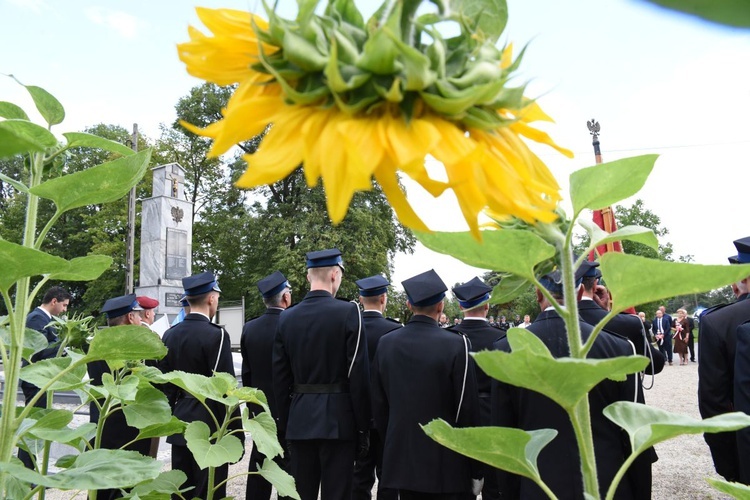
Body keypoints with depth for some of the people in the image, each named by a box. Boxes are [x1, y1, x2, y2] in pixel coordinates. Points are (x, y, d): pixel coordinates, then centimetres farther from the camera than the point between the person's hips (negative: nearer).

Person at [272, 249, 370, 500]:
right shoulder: (349, 312, -10)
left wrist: (284, 423, 14)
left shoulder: (286, 318, 3)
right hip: (337, 419, -4)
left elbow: (280, 379, 5)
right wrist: (363, 427, -3)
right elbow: (359, 377, -11)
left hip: (299, 420, 4)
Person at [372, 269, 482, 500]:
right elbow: (468, 409, -11)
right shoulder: (456, 344, -14)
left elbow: (379, 403, 5)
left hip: (401, 461, 4)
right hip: (446, 465, -4)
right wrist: (476, 470, -3)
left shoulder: (385, 343, -1)